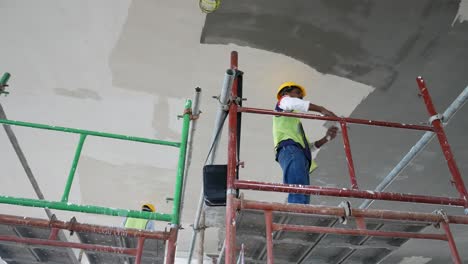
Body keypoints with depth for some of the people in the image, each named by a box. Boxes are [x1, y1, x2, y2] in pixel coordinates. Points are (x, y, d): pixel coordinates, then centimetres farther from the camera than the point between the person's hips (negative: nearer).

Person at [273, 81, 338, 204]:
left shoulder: (294, 121, 42)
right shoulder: (284, 100, 23)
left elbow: (308, 146, 34)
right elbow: (294, 103, -4)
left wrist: (326, 138, 22)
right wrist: (321, 109, -6)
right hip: (290, 149, -8)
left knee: (304, 198, -10)